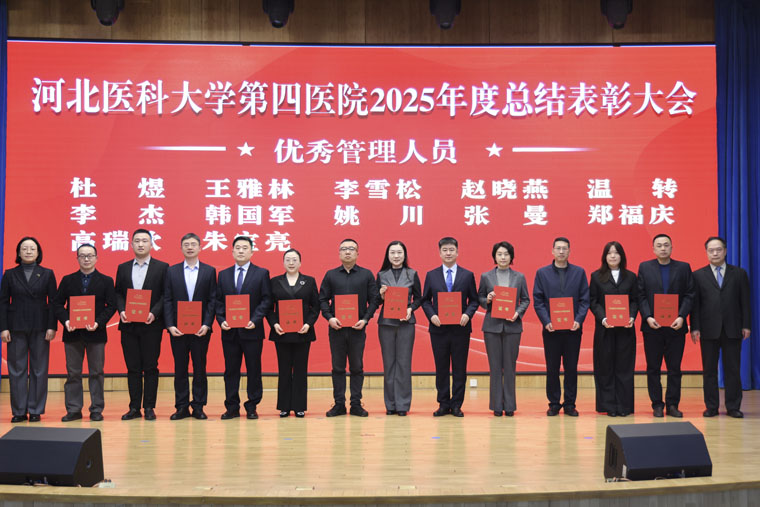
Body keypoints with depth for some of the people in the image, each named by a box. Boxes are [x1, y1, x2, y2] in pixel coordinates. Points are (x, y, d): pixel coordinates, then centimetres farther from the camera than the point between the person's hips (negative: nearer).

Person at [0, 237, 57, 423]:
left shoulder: (47, 274, 5)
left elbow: (53, 302, 2)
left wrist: (52, 327, -6)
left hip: (40, 329, 0)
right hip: (16, 328, 1)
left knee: (39, 370, 2)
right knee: (17, 370, 2)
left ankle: (36, 411, 9)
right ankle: (19, 411, 9)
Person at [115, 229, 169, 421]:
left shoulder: (162, 267, 3)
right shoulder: (123, 268, 12)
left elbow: (166, 295, -2)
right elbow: (118, 294, 11)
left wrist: (154, 313, -15)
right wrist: (121, 311, -7)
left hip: (151, 325, -3)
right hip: (129, 325, 3)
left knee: (150, 367, 0)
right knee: (132, 368, 6)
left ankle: (149, 407, 6)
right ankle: (134, 407, 11)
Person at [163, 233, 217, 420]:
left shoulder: (210, 271, 5)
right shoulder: (172, 271, 7)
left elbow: (212, 300, 0)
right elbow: (167, 300, 3)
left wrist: (207, 324, -11)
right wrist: (170, 325, -8)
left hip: (201, 328, -1)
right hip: (177, 328, 1)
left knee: (200, 368, 4)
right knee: (180, 368, 5)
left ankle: (198, 407, 11)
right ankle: (182, 407, 11)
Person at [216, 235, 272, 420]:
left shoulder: (262, 273, 3)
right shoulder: (223, 275, 12)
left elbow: (266, 300, -3)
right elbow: (218, 301, 10)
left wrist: (255, 320, -14)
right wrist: (221, 320, -6)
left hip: (252, 330, -2)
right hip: (229, 331, 3)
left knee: (254, 370, 2)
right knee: (231, 370, 6)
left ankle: (252, 407, 11)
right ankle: (232, 407, 13)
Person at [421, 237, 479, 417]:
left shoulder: (468, 275, 6)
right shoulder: (431, 275, 7)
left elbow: (474, 300, 6)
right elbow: (425, 300, 9)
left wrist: (468, 314, -12)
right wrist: (431, 315, -8)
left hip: (460, 328, 0)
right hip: (438, 328, 1)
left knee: (459, 368, 3)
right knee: (441, 368, 5)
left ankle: (456, 404, 10)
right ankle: (443, 404, 13)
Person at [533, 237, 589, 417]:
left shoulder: (579, 272, 7)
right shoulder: (542, 273, 5)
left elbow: (584, 299, 3)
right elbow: (538, 301, 2)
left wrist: (579, 320, -10)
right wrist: (546, 321, -11)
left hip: (573, 328, 0)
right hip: (551, 328, 0)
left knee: (571, 368, 4)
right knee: (552, 368, 4)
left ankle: (570, 404, 12)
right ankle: (554, 403, 12)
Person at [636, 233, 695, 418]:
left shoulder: (683, 267, 6)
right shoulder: (644, 267, 6)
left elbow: (689, 295, 1)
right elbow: (641, 295, 1)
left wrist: (681, 316, -12)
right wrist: (648, 317, -12)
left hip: (675, 326, 0)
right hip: (652, 326, 0)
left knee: (674, 368, 4)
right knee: (653, 368, 4)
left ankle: (672, 404, 11)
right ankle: (657, 405, 11)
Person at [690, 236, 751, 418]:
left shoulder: (739, 273, 8)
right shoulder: (698, 275, 6)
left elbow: (745, 301, 6)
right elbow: (695, 303, 2)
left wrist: (746, 325, -1)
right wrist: (695, 327, -5)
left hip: (732, 329, 0)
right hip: (709, 329, 0)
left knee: (733, 369, 3)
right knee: (709, 370, 4)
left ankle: (733, 407, 10)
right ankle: (711, 407, 10)